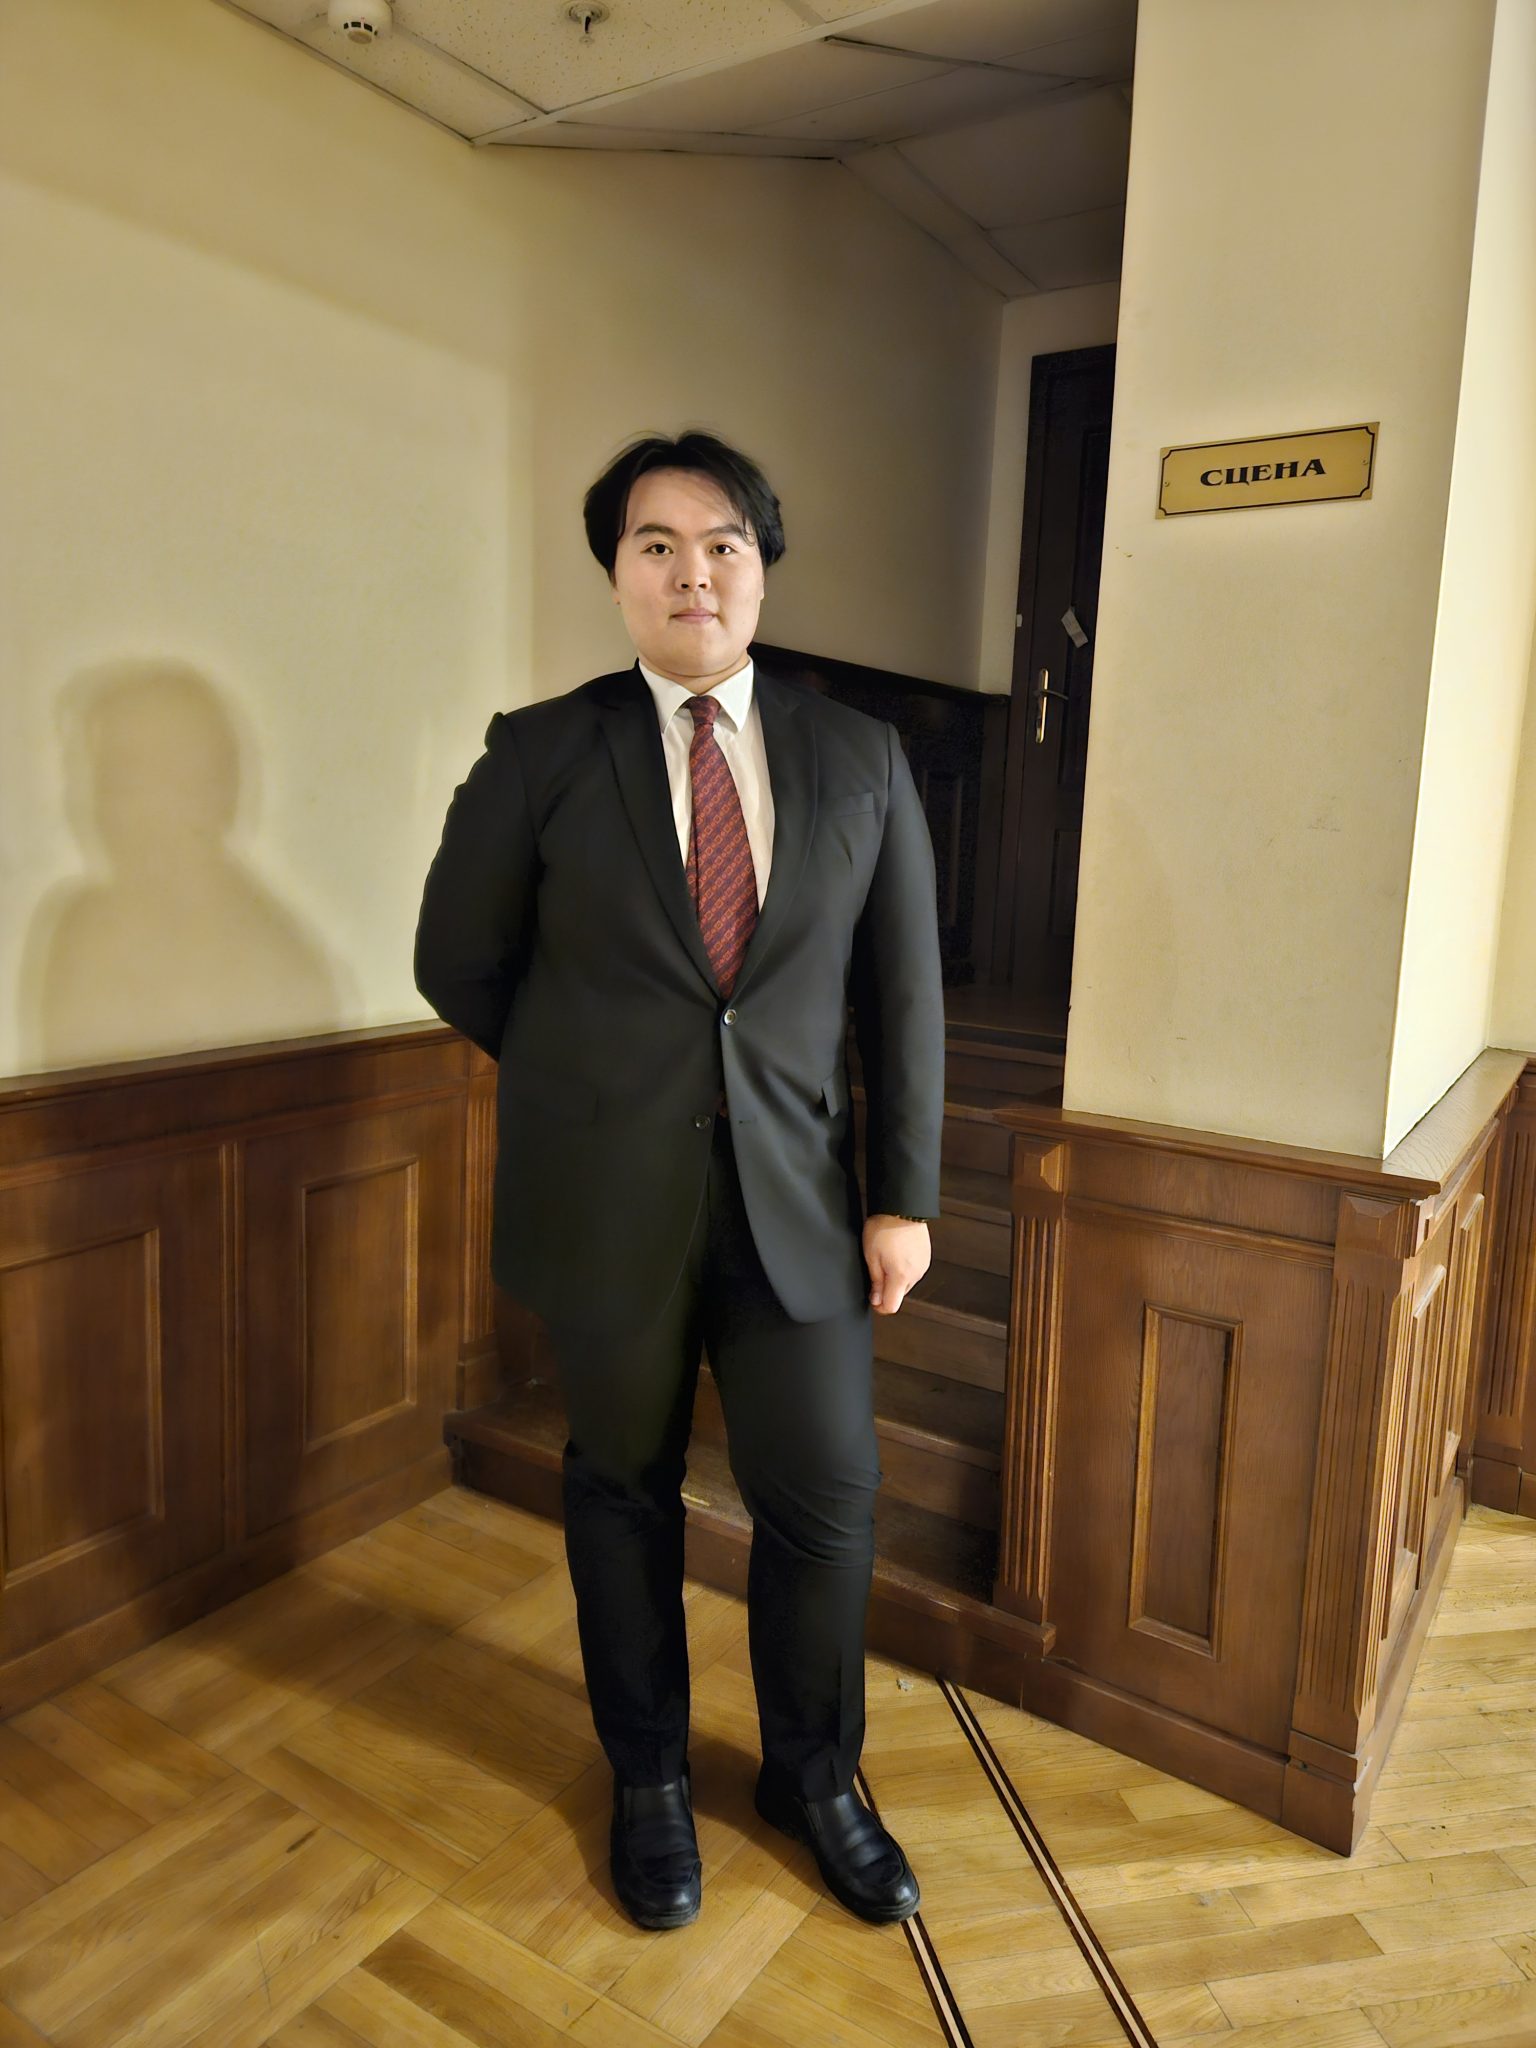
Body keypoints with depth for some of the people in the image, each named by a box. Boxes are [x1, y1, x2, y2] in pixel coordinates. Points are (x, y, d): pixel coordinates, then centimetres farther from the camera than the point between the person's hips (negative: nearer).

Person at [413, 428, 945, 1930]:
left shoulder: (860, 760, 3)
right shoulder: (539, 754, -2)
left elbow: (904, 990, 3)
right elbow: (458, 963, 6)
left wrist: (904, 1193, 0)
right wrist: (585, 1080, 9)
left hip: (794, 1196, 2)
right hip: (606, 1203, -1)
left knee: (825, 1498, 7)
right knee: (623, 1491, 15)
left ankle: (812, 1775, 37)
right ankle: (648, 1778, 41)